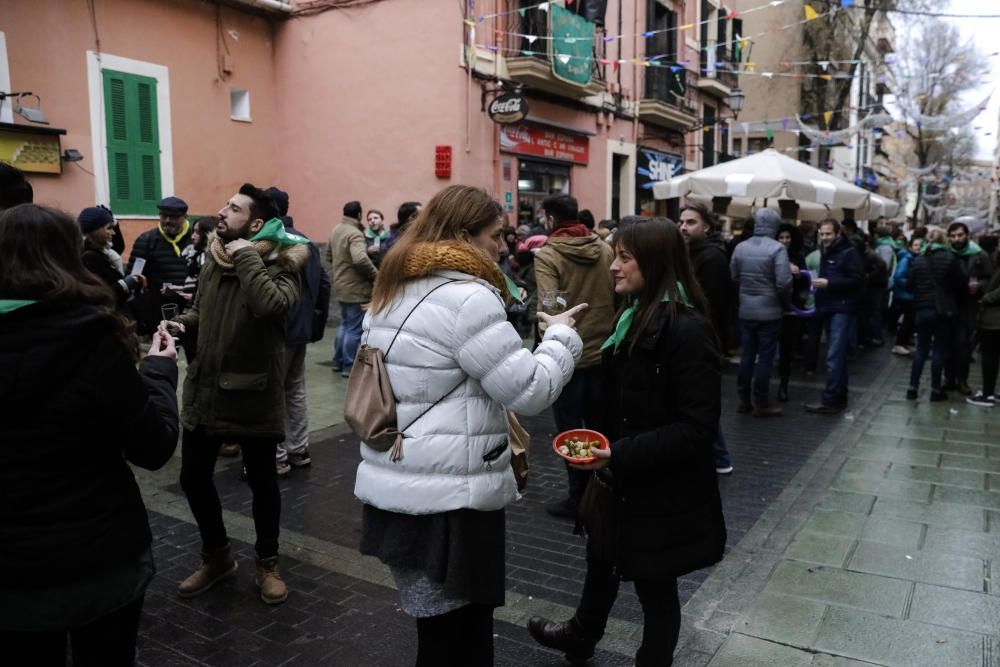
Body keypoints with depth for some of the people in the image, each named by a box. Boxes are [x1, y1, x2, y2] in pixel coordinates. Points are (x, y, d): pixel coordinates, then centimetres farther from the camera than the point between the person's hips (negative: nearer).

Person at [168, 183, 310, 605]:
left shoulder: (279, 265, -14)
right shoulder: (212, 261, 6)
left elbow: (270, 305, -36)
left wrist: (246, 254, -26)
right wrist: (184, 324, 0)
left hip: (253, 393, -6)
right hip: (204, 388, 6)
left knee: (261, 481, 10)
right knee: (193, 477, 13)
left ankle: (267, 563, 31)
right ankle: (216, 556, 36)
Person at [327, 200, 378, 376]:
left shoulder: (336, 230, 9)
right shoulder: (355, 233, -20)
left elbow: (329, 255, 21)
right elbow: (360, 259, -35)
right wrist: (375, 274, -22)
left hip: (341, 286, 9)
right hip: (355, 288, -9)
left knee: (345, 324, 22)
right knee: (355, 329, 0)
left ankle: (338, 361, 28)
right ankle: (349, 366, 6)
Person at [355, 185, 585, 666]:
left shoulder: (395, 291, 12)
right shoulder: (467, 296, -17)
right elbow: (529, 390, -15)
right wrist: (562, 335, -1)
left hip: (395, 486, 9)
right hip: (448, 497, -9)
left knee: (442, 626, 22)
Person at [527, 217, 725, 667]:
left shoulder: (687, 330, -23)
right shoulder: (634, 316, 4)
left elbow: (697, 427, -26)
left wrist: (622, 454, -29)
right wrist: (603, 446, 7)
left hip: (662, 491, -9)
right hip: (622, 480, 9)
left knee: (654, 585, 14)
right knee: (601, 562, 28)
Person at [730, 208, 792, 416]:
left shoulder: (740, 247, 1)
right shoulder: (777, 248, -14)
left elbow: (734, 277, 7)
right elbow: (784, 282, -20)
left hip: (746, 311, 5)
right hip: (769, 312, -4)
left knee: (747, 355, 13)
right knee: (765, 358, 3)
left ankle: (744, 400, 19)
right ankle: (762, 404, 9)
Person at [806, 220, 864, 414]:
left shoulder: (849, 253, -8)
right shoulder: (824, 253, 17)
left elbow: (857, 280, -17)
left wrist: (829, 283, -21)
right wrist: (818, 282, 7)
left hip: (843, 310, -8)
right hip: (829, 309, 8)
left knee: (834, 357, -10)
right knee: (837, 356, 13)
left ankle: (829, 401, -8)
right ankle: (840, 398, 19)